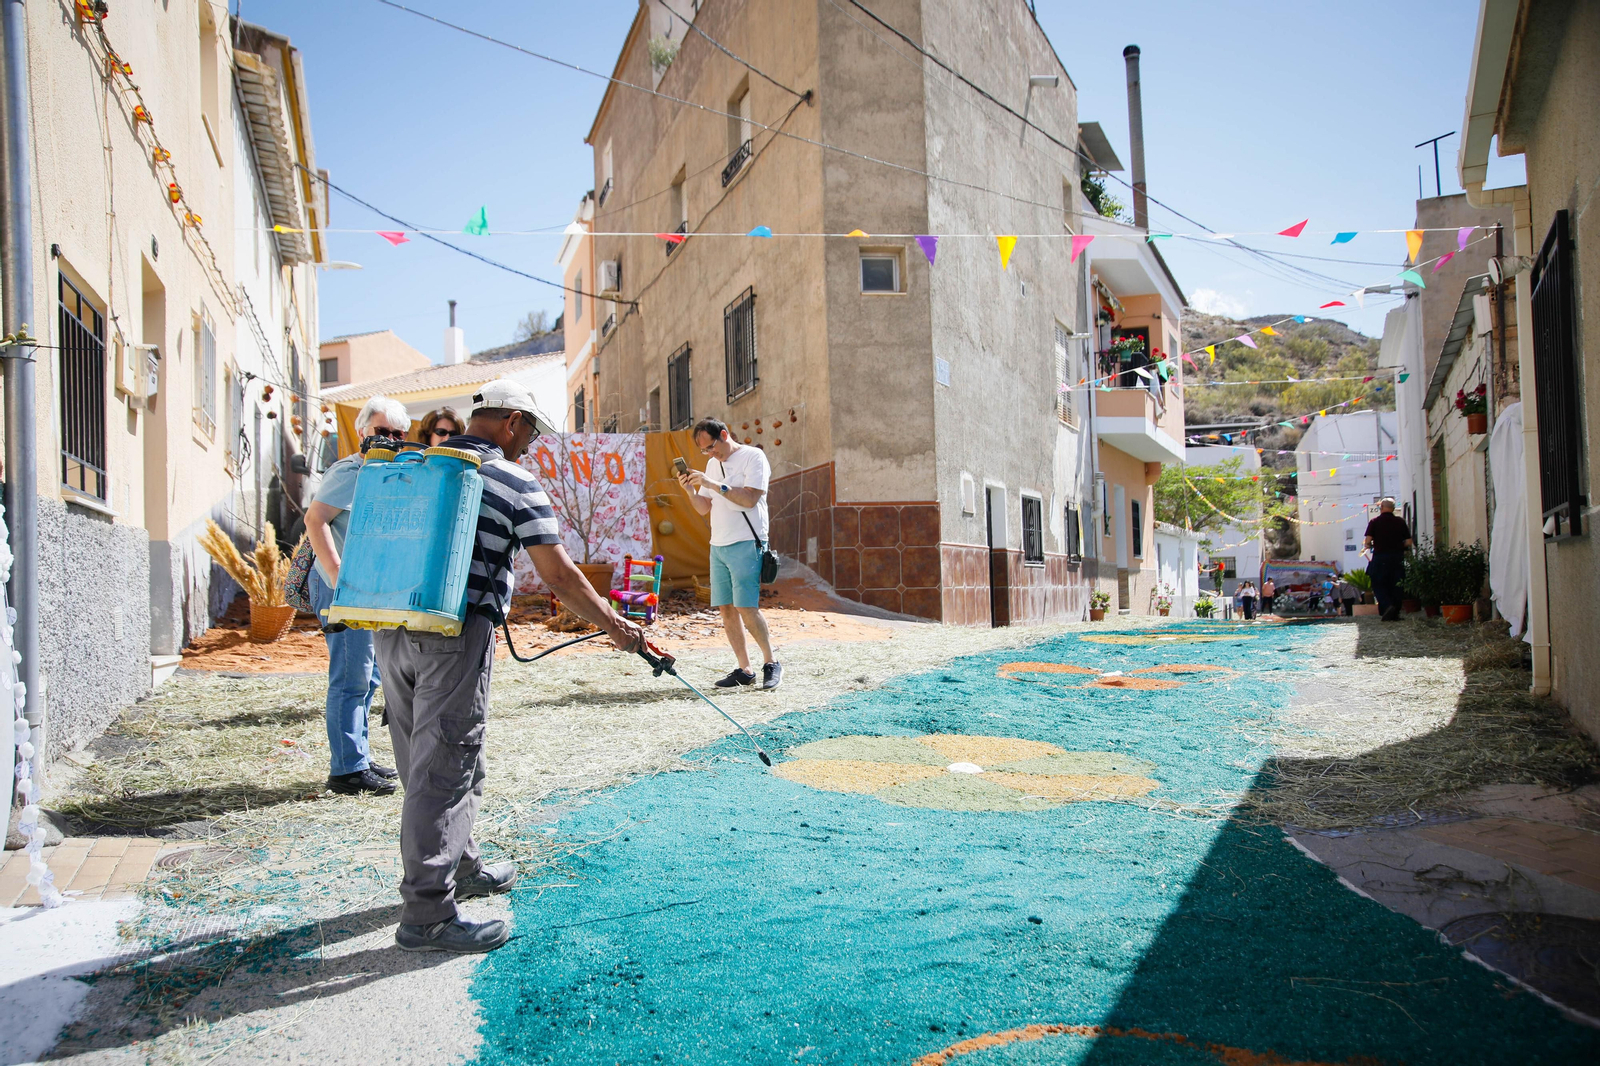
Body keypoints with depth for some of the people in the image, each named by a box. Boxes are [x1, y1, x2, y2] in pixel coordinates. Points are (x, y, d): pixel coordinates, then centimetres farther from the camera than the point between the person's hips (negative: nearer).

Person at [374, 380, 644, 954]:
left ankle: (459, 868, 34)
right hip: (456, 635, -7)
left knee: (426, 764, 17)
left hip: (391, 629, 7)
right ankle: (427, 912, 0)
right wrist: (614, 626, 3)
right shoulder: (516, 484, -3)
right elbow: (559, 575, -6)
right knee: (444, 769, -3)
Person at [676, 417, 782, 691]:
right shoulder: (713, 464, 18)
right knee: (726, 608, 2)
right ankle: (744, 670, 8)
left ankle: (771, 663, 2)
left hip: (746, 544, -7)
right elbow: (704, 508, 17)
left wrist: (714, 484, -19)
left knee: (746, 607, -13)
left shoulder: (753, 457, -4)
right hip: (717, 545, 7)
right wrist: (690, 490, -1)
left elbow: (749, 498, -16)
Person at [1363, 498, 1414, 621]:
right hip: (1397, 558, 3)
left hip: (1380, 557, -2)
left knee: (1378, 584, 4)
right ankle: (1395, 613, 9)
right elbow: (1408, 542, 3)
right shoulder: (1400, 522, 5)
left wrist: (1369, 546, 13)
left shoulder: (1374, 522, -2)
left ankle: (1387, 606, -19)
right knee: (1395, 585, 8)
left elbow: (1367, 541, -9)